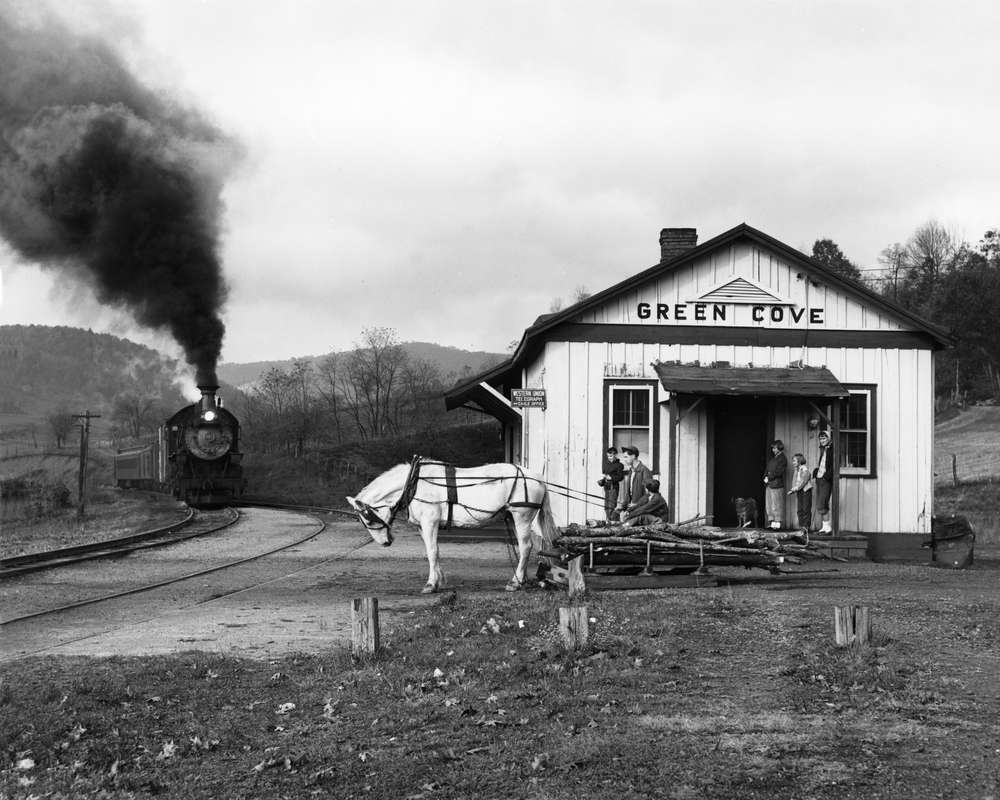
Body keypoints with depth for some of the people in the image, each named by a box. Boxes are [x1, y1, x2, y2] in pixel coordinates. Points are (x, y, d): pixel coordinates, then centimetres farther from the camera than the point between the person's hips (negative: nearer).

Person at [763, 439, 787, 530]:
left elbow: (777, 472, -14)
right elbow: (767, 469, 18)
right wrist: (765, 477, 0)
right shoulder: (772, 458, 18)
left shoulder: (782, 459, -6)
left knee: (776, 506, -7)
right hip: (769, 485, 8)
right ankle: (771, 523, 10)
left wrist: (769, 478, -11)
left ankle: (778, 524, -4)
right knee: (769, 505, 7)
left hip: (777, 485, -8)